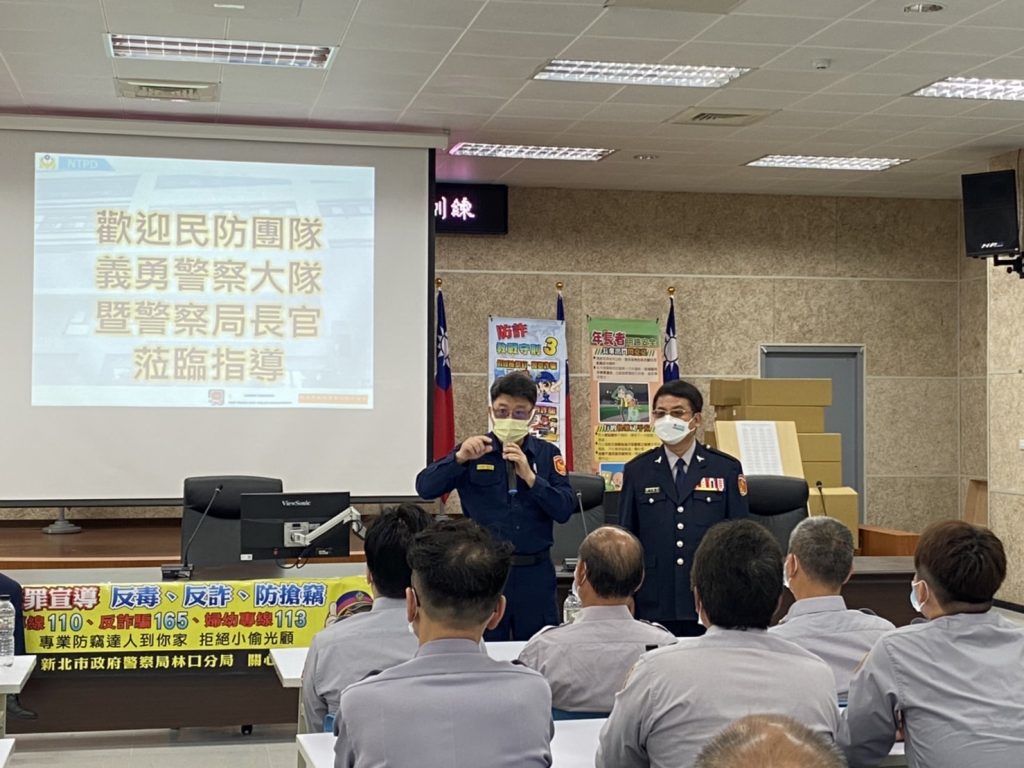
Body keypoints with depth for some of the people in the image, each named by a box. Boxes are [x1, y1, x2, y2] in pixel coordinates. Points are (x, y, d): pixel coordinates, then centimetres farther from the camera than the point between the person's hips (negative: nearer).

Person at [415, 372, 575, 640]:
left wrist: (530, 477, -19)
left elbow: (565, 510, -6)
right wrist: (459, 458, -23)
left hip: (534, 574, 1)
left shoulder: (547, 454, 5)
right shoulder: (473, 451, 3)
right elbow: (425, 488, -8)